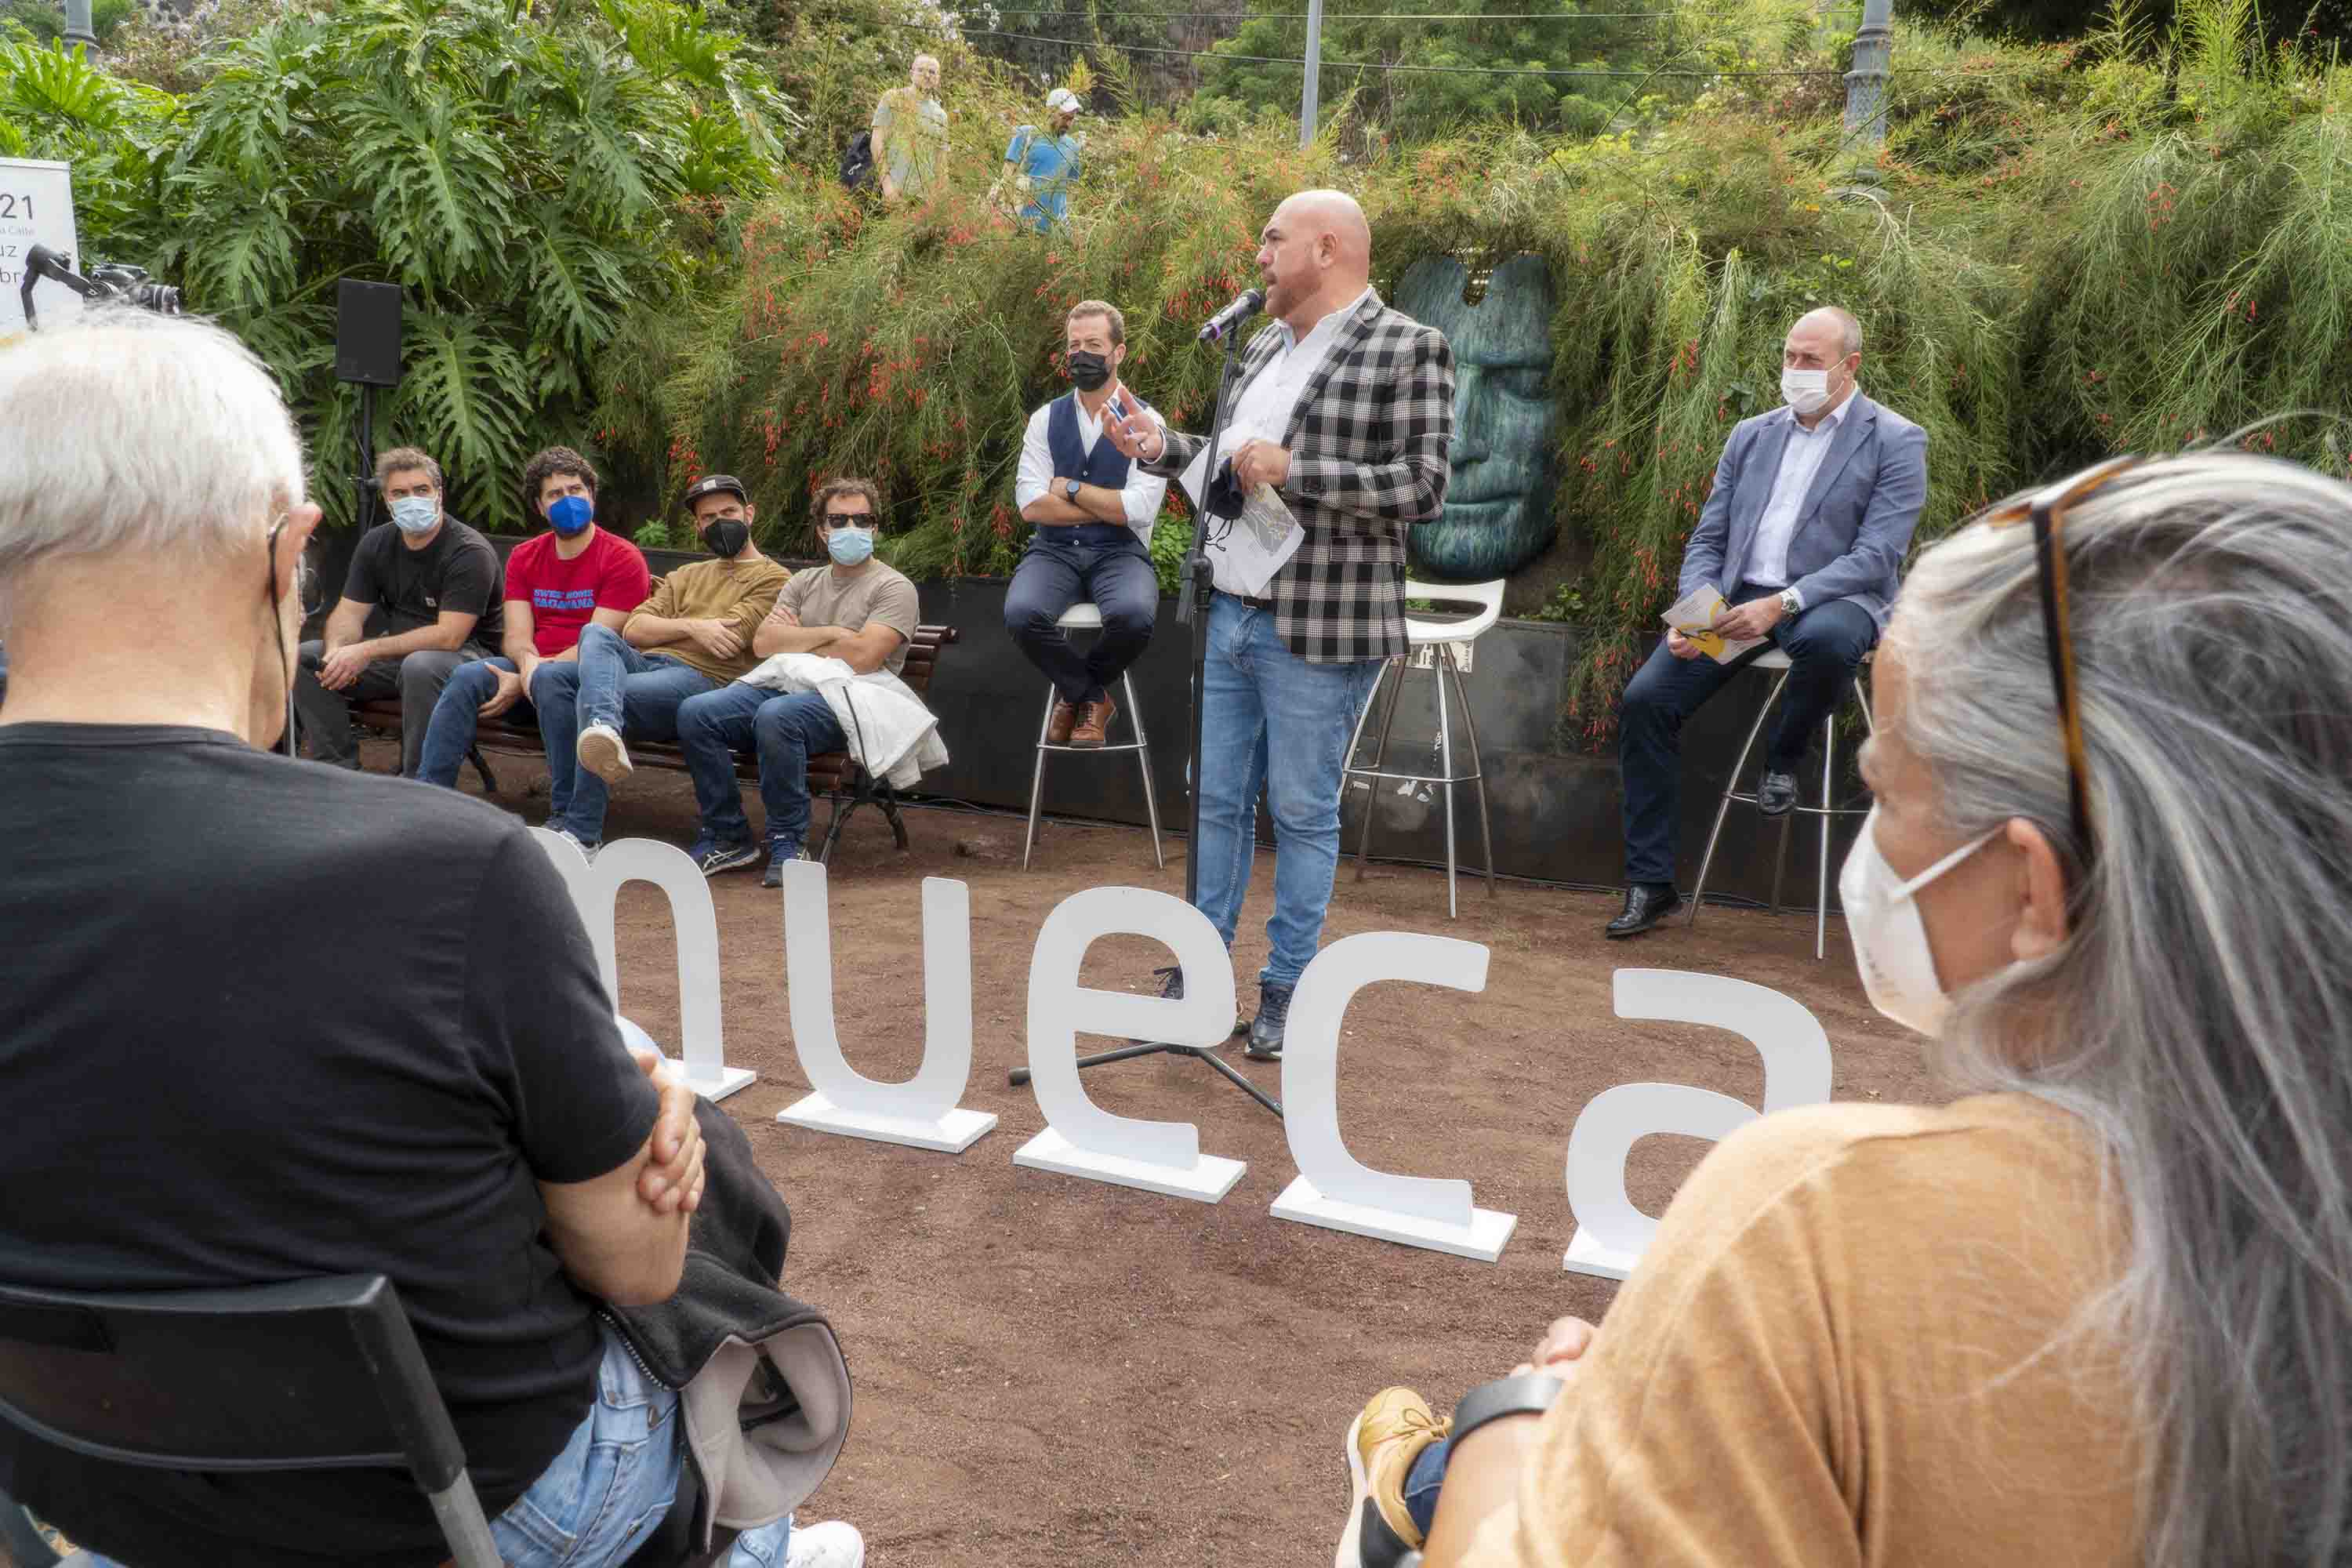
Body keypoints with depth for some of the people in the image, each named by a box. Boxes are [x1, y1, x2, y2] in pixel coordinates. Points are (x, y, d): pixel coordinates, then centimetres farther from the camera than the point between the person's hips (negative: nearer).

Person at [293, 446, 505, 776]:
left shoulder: (470, 551, -17)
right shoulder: (376, 543, 6)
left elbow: (449, 636, -24)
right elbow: (349, 611, 4)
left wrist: (367, 652, -27)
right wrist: (337, 652, -21)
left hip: (465, 653, -7)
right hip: (397, 651, 7)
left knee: (420, 666, -39)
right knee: (304, 658, -6)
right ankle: (339, 770, -4)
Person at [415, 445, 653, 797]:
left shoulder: (622, 559, -3)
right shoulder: (524, 557, 15)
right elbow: (517, 636, 4)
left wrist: (526, 680, -16)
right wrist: (528, 662, -22)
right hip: (533, 666, 5)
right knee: (467, 677, -23)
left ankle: (566, 818, -33)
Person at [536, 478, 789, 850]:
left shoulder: (771, 579, 10)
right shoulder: (688, 575, 31)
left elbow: (726, 643, -6)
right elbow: (633, 630, 14)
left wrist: (666, 627, 7)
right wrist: (691, 627, -4)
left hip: (701, 679, -6)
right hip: (643, 663, 6)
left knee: (591, 693, -29)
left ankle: (580, 831, -30)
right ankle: (605, 728, -49)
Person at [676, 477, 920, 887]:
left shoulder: (893, 588, 5)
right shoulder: (804, 582, 23)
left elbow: (860, 657, -11)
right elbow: (763, 644, 8)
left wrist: (794, 640, 4)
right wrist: (829, 633, -2)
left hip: (846, 702, -6)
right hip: (783, 686, 6)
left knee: (775, 715, -37)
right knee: (695, 712, -17)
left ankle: (787, 842, -21)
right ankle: (728, 837, -7)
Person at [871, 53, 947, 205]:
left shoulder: (941, 115, 16)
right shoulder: (893, 100, 4)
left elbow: (941, 155, 18)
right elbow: (878, 141, -3)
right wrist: (886, 179, -14)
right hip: (894, 188, -4)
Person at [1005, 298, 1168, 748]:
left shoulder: (1145, 422, 2)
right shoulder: (1046, 419, 9)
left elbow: (1140, 509, -12)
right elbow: (1031, 505, -4)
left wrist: (1070, 487, -5)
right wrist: (1111, 506, -6)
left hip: (1119, 553, -2)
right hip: (1054, 550, 2)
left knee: (1133, 615, -35)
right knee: (1022, 613, -31)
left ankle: (1078, 690, 0)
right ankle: (1092, 696, -1)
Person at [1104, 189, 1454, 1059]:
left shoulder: (1409, 351, -7)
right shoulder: (1263, 347, 15)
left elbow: (1423, 488, -15)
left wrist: (1293, 471, -19)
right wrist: (1163, 447, 8)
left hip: (1317, 627, -7)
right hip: (1225, 614, 7)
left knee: (1302, 812, 3)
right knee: (1215, 800, 12)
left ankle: (1285, 992, 16)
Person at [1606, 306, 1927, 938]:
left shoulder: (1896, 442, 0)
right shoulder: (1750, 436, 15)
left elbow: (1875, 557, -11)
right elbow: (1707, 540, 13)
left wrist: (1782, 604, -24)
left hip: (1831, 600, -4)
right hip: (1735, 599, 4)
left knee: (1827, 641, -41)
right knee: (1644, 699, -16)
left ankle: (1784, 756, -6)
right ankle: (1651, 883, -6)